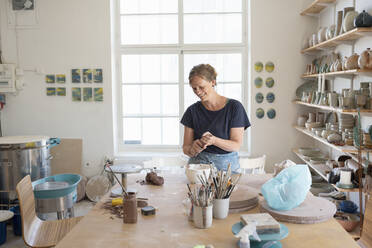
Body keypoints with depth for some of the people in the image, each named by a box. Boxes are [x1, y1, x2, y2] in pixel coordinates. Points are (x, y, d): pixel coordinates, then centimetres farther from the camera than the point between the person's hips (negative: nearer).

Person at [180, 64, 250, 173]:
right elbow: (185, 148, 6)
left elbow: (236, 145, -5)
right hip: (198, 163, 2)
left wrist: (214, 140, -22)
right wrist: (193, 150, -17)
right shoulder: (193, 110, 5)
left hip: (226, 165, -1)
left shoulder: (234, 107, -2)